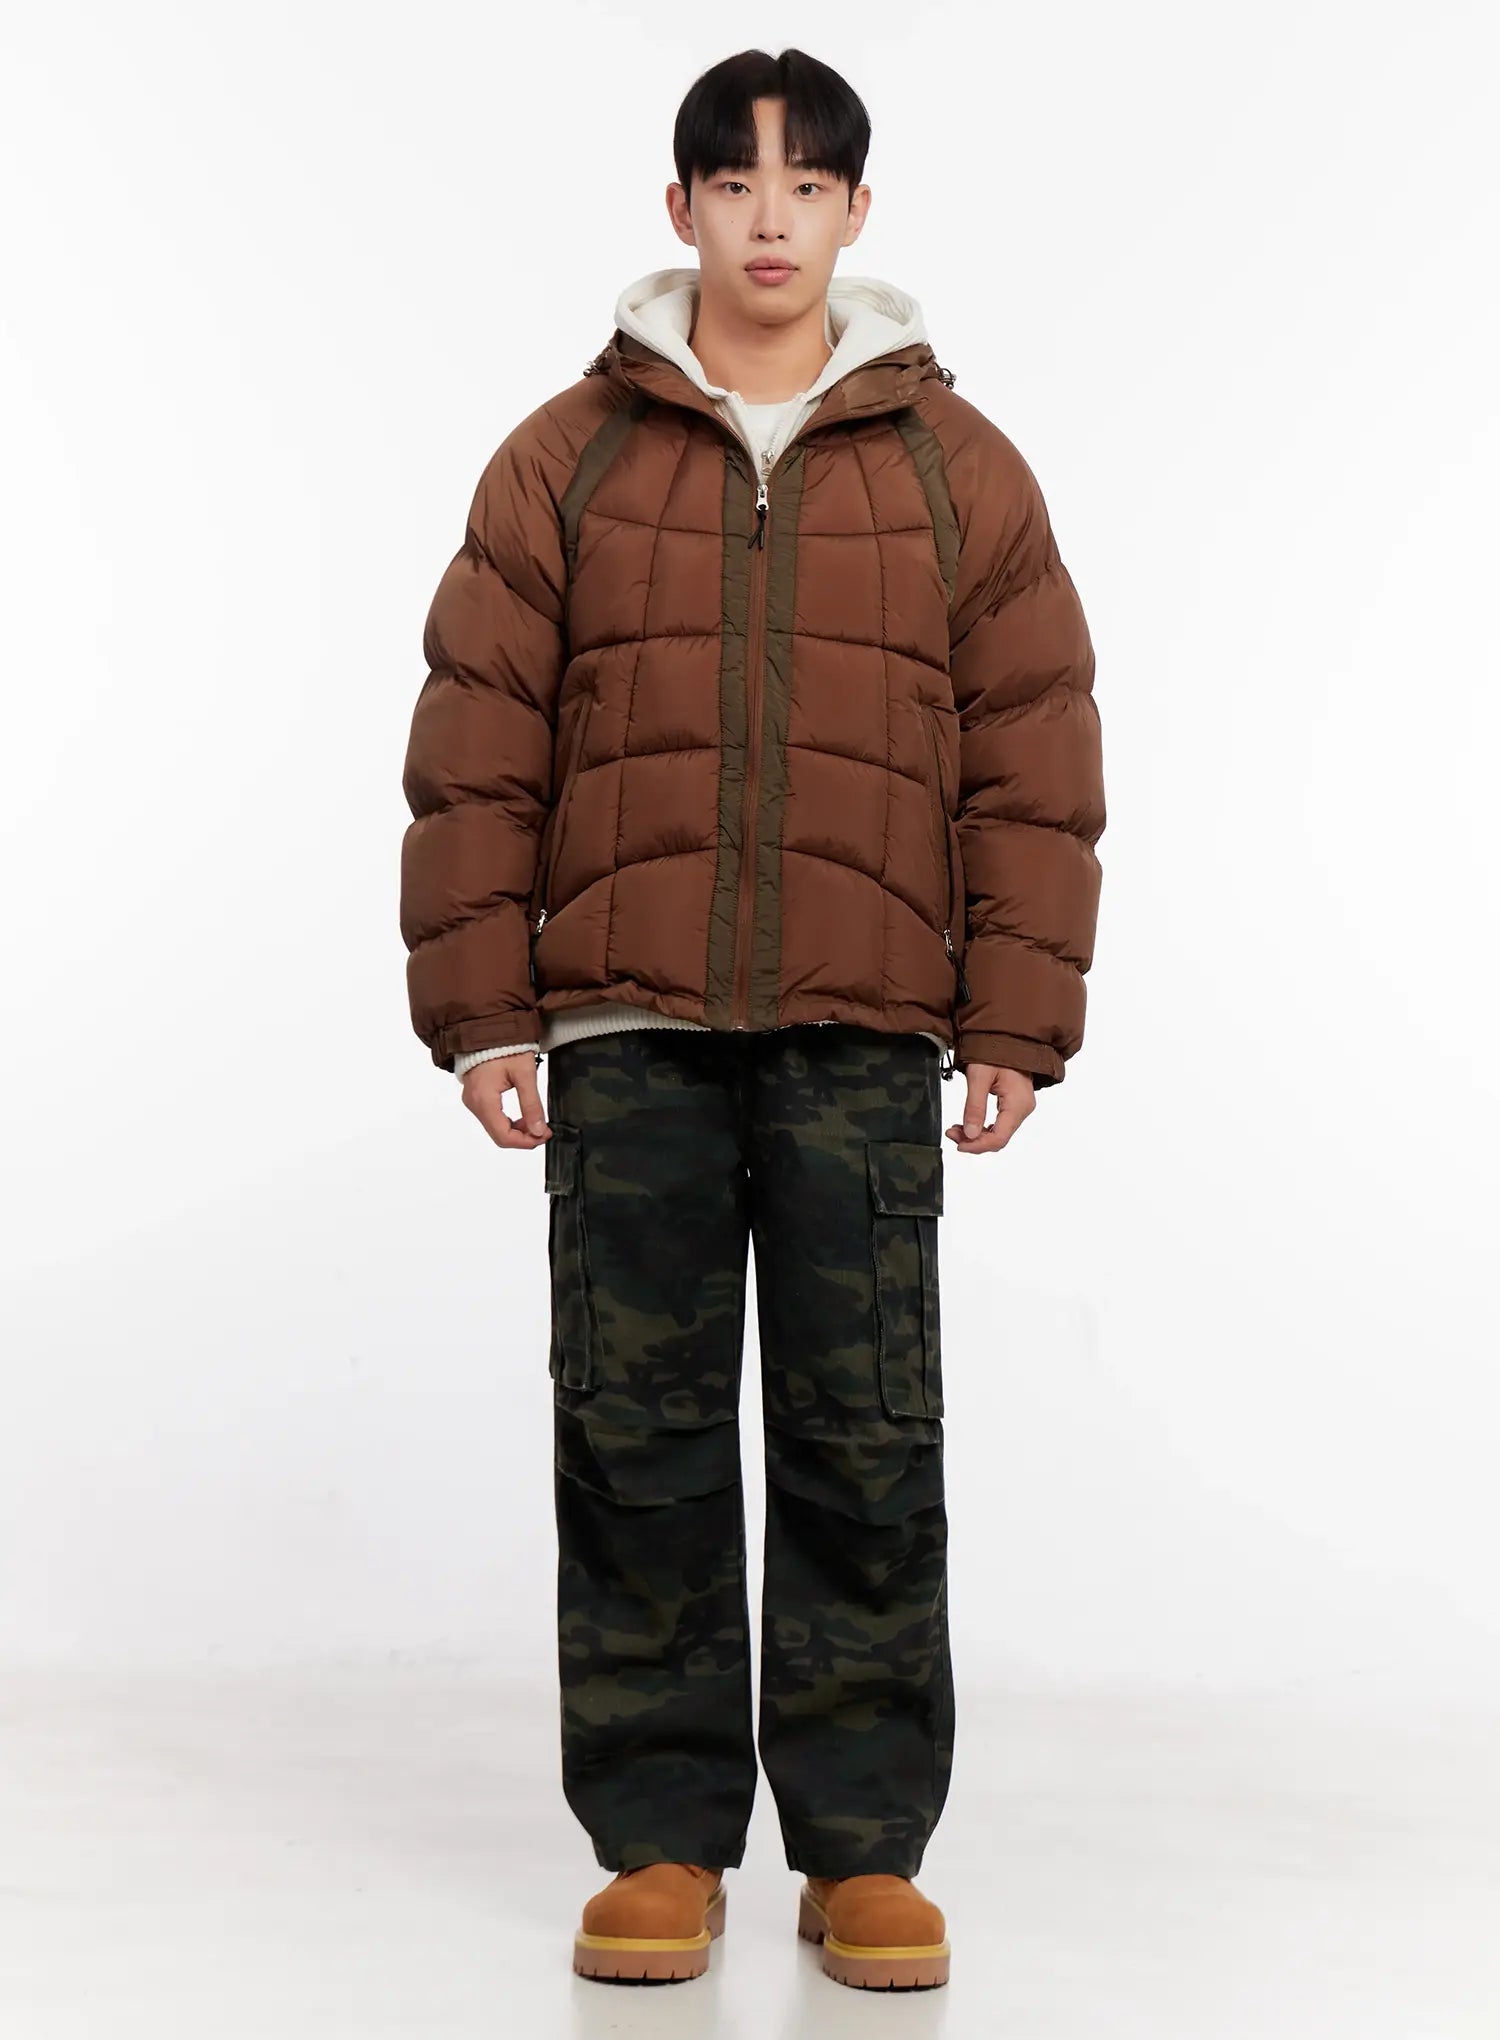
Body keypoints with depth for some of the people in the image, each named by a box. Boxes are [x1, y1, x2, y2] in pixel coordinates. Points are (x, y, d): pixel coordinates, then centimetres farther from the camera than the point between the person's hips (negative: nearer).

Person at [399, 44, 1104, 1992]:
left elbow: (1033, 765, 6)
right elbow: (477, 751, 5)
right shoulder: (565, 460, 8)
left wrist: (1018, 1021, 0)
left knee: (868, 1446, 2)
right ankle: (662, 1840, 16)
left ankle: (865, 1847, 15)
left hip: (866, 1040, 0)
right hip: (623, 1034, 1)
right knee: (640, 1441, 4)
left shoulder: (960, 470, 8)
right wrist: (478, 1005, -1)